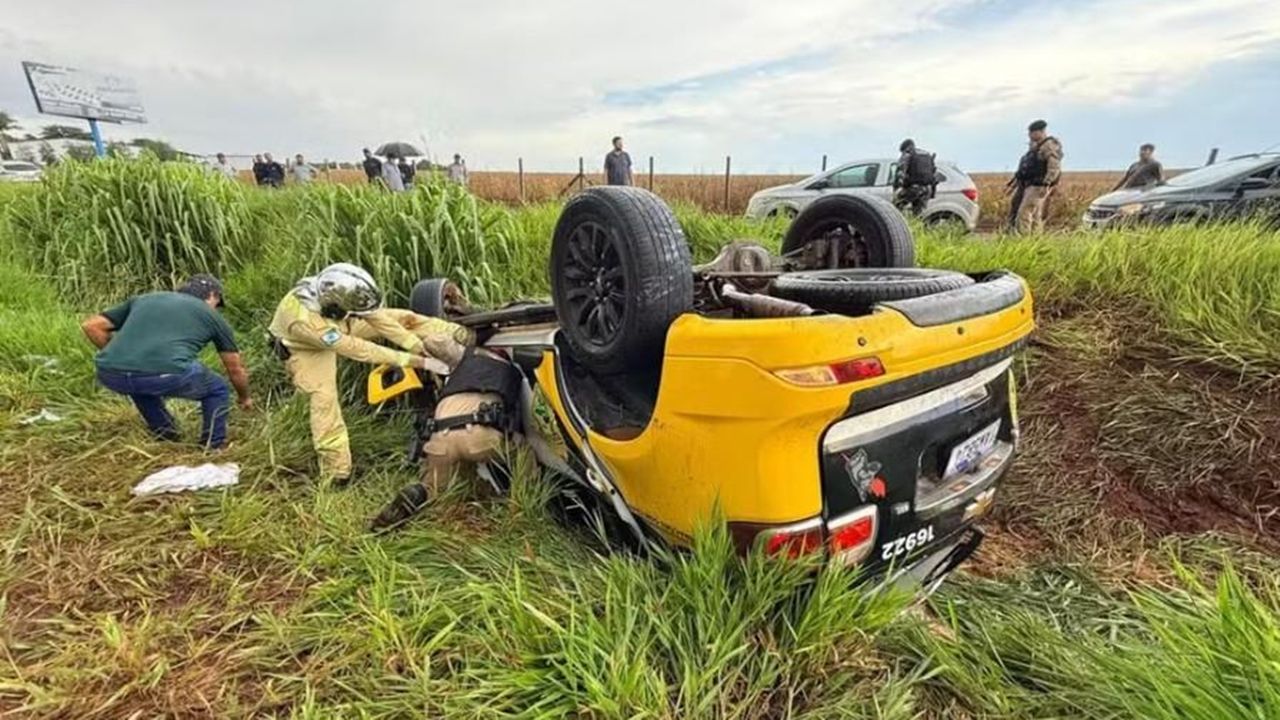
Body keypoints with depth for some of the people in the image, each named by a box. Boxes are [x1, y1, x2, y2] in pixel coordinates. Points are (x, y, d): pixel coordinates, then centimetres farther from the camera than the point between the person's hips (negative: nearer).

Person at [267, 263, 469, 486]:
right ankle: (335, 473, -8)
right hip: (305, 348, -5)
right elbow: (362, 351, -45)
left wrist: (421, 347, -32)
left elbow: (377, 315, -25)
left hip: (336, 326, 6)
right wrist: (418, 361, -45)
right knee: (324, 400, -19)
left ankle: (456, 336, -7)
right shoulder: (306, 321, -47)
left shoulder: (338, 291, -34)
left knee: (401, 318, -9)